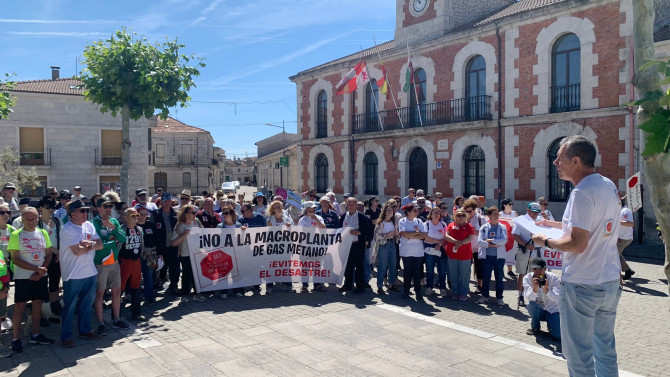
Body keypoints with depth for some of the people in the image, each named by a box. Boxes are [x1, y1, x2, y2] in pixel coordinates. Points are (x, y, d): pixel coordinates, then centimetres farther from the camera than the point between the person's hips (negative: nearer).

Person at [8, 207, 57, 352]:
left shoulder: (43, 233, 6)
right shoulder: (16, 235, -6)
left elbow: (49, 254, 7)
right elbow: (15, 259, -10)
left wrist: (40, 272, -7)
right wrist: (36, 268, -18)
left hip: (40, 276, 4)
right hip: (22, 277, -4)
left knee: (37, 304, 11)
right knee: (19, 307, 0)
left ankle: (35, 335, 22)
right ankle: (16, 339, 9)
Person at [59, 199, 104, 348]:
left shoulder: (89, 225, 7)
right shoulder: (67, 229, -14)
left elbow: (100, 245, 2)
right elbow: (78, 251, -21)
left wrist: (90, 243, -17)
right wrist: (92, 246, -6)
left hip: (90, 272, 7)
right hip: (73, 275, -7)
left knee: (87, 303, 17)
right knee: (69, 306, 4)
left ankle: (84, 330, 31)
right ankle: (66, 336, 15)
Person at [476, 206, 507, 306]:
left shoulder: (502, 227, 2)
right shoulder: (484, 227, 3)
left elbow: (504, 240, -13)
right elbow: (480, 241, -7)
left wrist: (490, 240, -13)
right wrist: (492, 245, -15)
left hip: (499, 256, 0)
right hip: (486, 256, 0)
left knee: (499, 277, 5)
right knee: (486, 277, 7)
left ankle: (499, 297, 16)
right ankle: (484, 296, 21)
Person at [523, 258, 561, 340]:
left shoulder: (553, 277, -14)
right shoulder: (527, 278, -12)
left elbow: (558, 298, -25)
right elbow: (529, 297, -27)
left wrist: (547, 290, -44)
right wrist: (534, 289, -48)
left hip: (552, 309, -1)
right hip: (538, 310, 1)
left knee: (559, 335, -23)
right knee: (531, 304, -34)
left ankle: (550, 324, 14)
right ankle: (535, 326, -3)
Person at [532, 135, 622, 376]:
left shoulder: (582, 192, -21)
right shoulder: (609, 186, 7)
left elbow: (578, 244, -25)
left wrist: (546, 242, -10)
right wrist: (559, 224, 18)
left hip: (581, 286, -9)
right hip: (610, 281, 9)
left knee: (579, 355, 4)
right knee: (606, 348, 21)